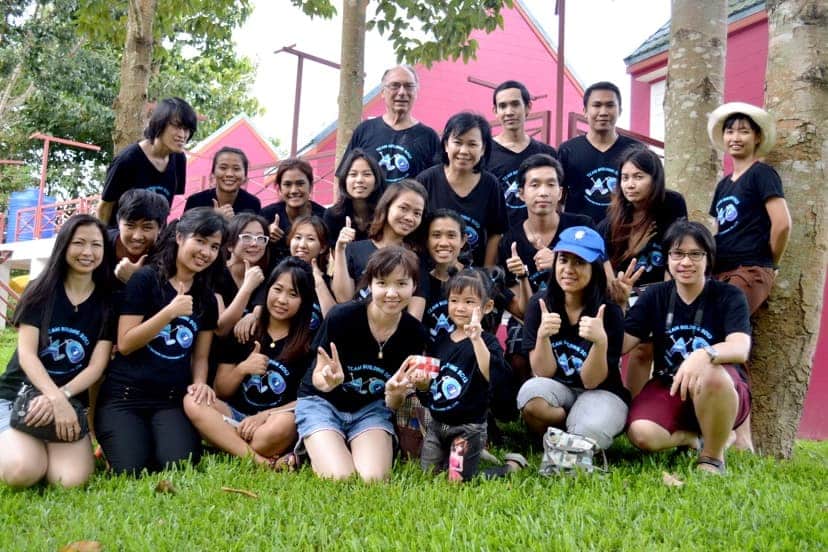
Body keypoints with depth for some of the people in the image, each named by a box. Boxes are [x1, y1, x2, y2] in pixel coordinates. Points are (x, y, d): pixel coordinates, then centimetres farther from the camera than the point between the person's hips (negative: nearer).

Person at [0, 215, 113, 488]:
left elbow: (97, 366, -3)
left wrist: (61, 397, -22)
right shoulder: (40, 290, 1)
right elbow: (26, 354, -8)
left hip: (72, 401, 1)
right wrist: (57, 400, -24)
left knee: (72, 478, -26)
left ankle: (44, 445, 7)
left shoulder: (107, 301, 4)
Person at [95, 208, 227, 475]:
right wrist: (170, 312, -19)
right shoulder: (145, 279, -5)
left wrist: (199, 383, -9)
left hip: (171, 400, 4)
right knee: (132, 469, -22)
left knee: (178, 465, -22)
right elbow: (125, 344, -10)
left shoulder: (207, 299, 11)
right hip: (125, 395, -3)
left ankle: (154, 439, 11)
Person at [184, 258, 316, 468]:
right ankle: (263, 462, -30)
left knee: (283, 424, -39)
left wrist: (265, 416, -15)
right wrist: (241, 369, -9)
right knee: (192, 401, -26)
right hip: (236, 415, 4)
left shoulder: (309, 343, 3)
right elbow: (220, 392, 10)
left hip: (275, 420, -4)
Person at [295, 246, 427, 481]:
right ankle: (310, 448, 10)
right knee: (340, 479, -22)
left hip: (370, 408, 3)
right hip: (322, 402, -2)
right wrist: (329, 380, -37)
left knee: (373, 479, -21)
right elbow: (317, 377, -12)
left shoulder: (414, 333, -12)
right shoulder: (341, 317, -23)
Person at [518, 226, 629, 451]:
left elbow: (591, 382, -15)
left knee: (586, 437, -35)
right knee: (531, 393, -33)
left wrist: (600, 341, -34)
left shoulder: (610, 312, -15)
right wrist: (542, 335, -30)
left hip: (601, 393, -2)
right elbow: (543, 373, -10)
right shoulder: (540, 304, -8)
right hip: (557, 389, 2)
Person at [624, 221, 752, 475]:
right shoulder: (655, 296, 2)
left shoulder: (729, 296, -7)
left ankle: (713, 457, -12)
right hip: (669, 388, 3)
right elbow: (620, 346, -6)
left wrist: (704, 355, -46)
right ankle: (695, 438, 7)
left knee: (711, 373, -38)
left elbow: (740, 348, -25)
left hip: (723, 392, -2)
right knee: (641, 434, -29)